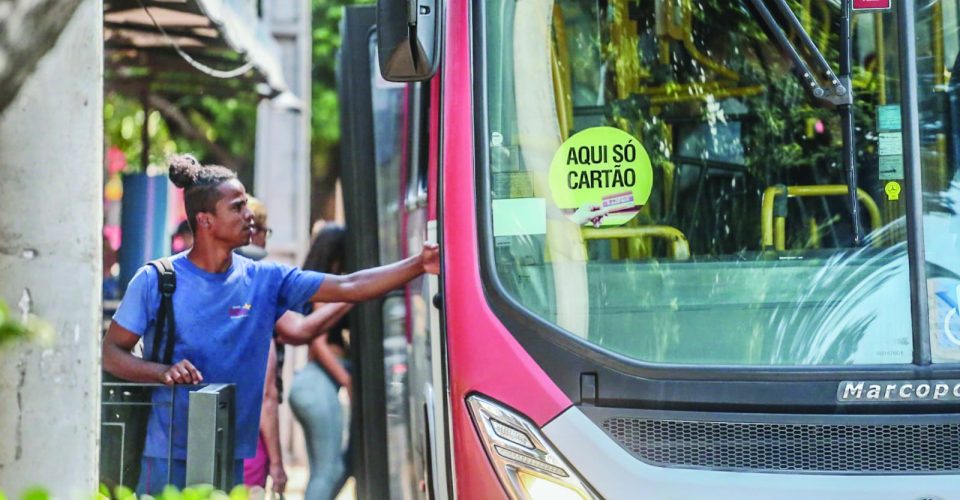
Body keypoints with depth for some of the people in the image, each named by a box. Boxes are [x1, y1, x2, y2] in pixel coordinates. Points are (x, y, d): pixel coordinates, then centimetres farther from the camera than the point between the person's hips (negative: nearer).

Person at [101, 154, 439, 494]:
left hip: (232, 456, 3)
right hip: (168, 456, -3)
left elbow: (348, 287, -1)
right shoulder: (155, 281, -4)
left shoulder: (265, 280, 2)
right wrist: (164, 372, -20)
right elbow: (111, 353, -1)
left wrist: (418, 265, -10)